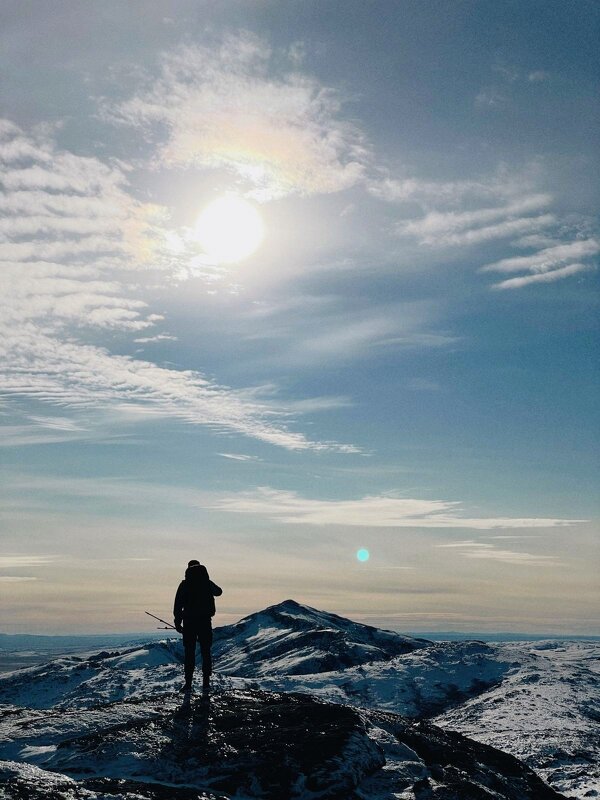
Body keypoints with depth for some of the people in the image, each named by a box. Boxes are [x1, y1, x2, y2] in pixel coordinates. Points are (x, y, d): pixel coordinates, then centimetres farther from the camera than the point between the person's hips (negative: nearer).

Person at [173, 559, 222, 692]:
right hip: (205, 622, 1)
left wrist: (177, 622, 1)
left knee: (189, 653, 6)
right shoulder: (207, 583, 1)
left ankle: (188, 683, 3)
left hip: (189, 623, -1)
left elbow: (177, 605, -5)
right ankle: (206, 682, 4)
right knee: (206, 652, 7)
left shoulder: (184, 585, -4)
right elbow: (219, 592, 23)